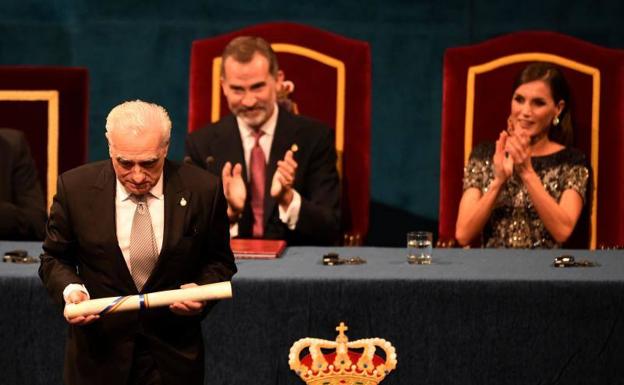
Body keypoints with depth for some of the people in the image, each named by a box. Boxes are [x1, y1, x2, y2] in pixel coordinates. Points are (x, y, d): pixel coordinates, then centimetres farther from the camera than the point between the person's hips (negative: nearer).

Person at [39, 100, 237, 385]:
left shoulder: (202, 189, -10)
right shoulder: (75, 188, -9)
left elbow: (219, 262, 4)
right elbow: (55, 258, 4)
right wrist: (70, 290, -17)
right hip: (99, 353, 0)